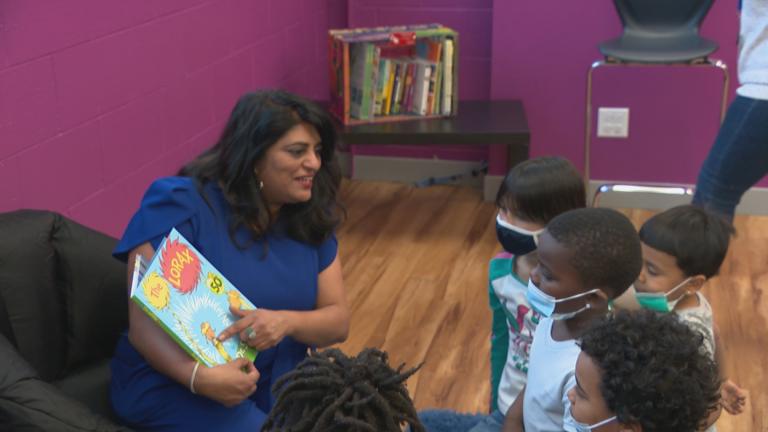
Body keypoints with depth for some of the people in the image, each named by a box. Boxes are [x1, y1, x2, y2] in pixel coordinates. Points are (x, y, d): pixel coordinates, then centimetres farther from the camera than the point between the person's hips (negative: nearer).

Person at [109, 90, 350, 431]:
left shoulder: (311, 219, 3)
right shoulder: (180, 205, -15)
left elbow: (338, 320, 0)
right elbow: (144, 322, -18)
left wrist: (286, 322, -21)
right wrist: (199, 376, -35)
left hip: (275, 379, 5)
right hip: (173, 383, -5)